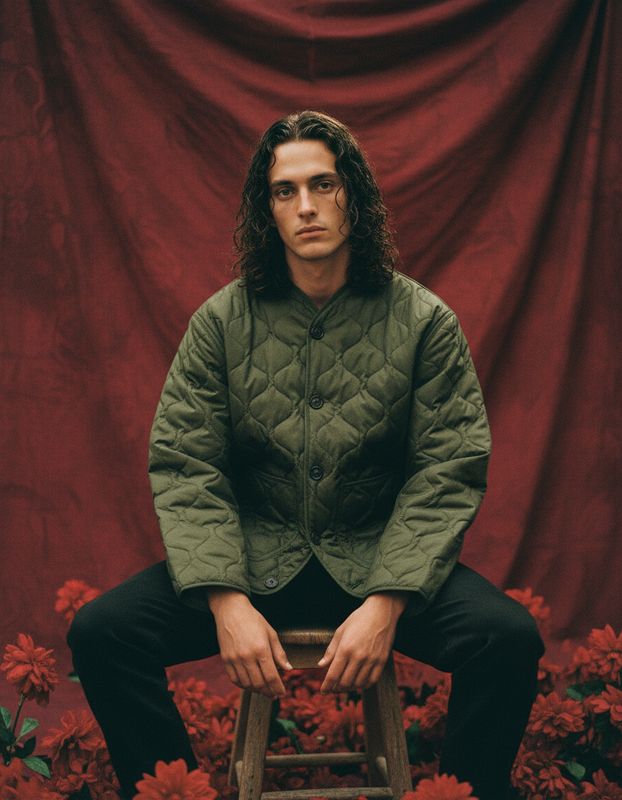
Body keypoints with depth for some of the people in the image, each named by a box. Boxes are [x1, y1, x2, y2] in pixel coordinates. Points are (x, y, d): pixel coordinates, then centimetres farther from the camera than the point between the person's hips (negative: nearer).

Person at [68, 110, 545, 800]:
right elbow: (182, 466, -4)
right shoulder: (221, 322, 0)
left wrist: (386, 603, -19)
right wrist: (227, 601, -18)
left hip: (382, 561, -1)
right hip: (253, 559, 1)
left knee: (508, 639, -27)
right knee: (100, 633, -20)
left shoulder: (424, 321, -2)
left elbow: (448, 474, -6)